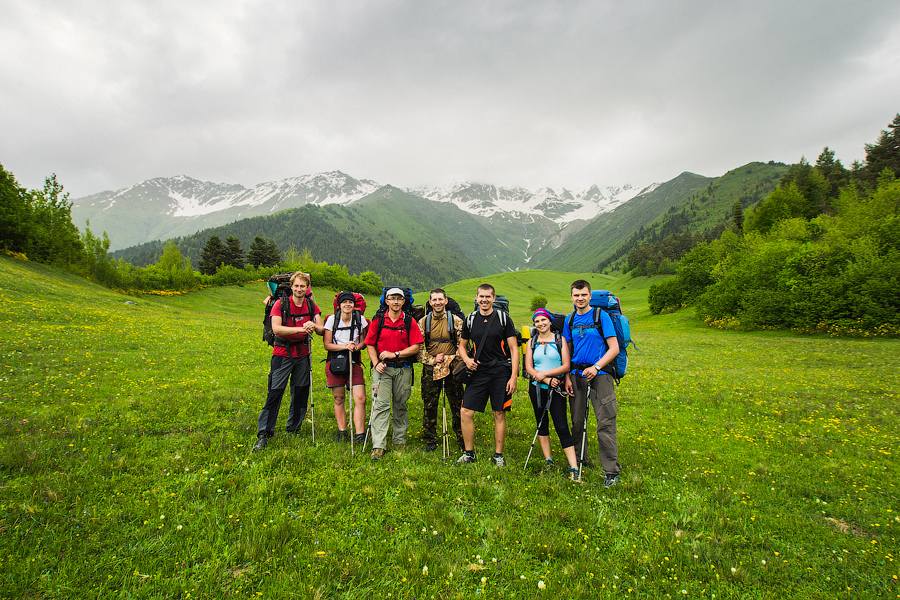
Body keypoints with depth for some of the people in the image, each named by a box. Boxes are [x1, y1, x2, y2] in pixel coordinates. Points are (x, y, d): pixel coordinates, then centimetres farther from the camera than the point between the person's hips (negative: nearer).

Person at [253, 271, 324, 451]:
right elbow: (276, 329, -19)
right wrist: (300, 328, -29)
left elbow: (322, 330, 1)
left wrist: (313, 326, -23)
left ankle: (293, 428, 25)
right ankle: (263, 434, 1)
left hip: (302, 354, 4)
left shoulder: (311, 305, 5)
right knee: (274, 393, -6)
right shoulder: (280, 304, -7)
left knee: (301, 392, 9)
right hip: (282, 354, -4)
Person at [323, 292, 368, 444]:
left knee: (360, 399, -10)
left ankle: (360, 434, -5)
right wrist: (344, 346, -15)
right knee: (339, 399, 6)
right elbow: (327, 344, 0)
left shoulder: (360, 319, 3)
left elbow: (364, 341, 10)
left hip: (354, 363, 1)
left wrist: (357, 346, -12)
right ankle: (342, 432, 21)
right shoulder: (332, 319, 0)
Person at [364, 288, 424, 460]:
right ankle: (378, 446, -6)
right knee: (381, 404, -8)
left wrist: (394, 354, -12)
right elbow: (370, 344, 8)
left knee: (400, 405, 10)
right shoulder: (377, 321, 4)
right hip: (382, 368, 0)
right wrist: (376, 362, -7)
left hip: (403, 368, 1)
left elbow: (415, 347, -3)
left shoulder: (410, 322, 1)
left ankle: (400, 440, 25)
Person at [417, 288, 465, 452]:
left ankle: (462, 441, 18)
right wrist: (432, 360, -6)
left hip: (452, 370, -1)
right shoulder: (423, 323, 5)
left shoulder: (456, 321, 1)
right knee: (429, 406, 7)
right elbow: (418, 348, 6)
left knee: (457, 406, 3)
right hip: (430, 371, 2)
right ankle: (430, 441, 22)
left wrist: (451, 359, -9)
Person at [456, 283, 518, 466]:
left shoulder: (503, 318, -1)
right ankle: (469, 453, 15)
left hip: (501, 372, -2)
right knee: (465, 412, -2)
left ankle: (498, 455, 20)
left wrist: (513, 377, -9)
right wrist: (467, 359, -4)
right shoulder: (470, 320, 7)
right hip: (479, 371, 3)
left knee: (499, 414, 4)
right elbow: (462, 345, 18)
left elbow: (514, 348, -2)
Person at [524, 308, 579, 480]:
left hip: (556, 389, -3)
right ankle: (548, 461, 23)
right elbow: (528, 368, 0)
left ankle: (573, 468, -6)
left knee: (562, 426, -8)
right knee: (542, 424, 10)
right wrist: (546, 380, -13)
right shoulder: (531, 342, 8)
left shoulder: (560, 340, 1)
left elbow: (566, 366, -7)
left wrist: (545, 373, -14)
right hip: (537, 388, 3)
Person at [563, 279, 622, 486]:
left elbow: (614, 348, -7)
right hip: (577, 375, 5)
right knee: (577, 421, 11)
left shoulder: (601, 316, -4)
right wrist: (567, 377, 5)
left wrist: (596, 367, -18)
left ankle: (612, 471, 3)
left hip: (599, 374, -4)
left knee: (605, 423, -6)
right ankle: (579, 460, 29)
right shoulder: (570, 320, 10)